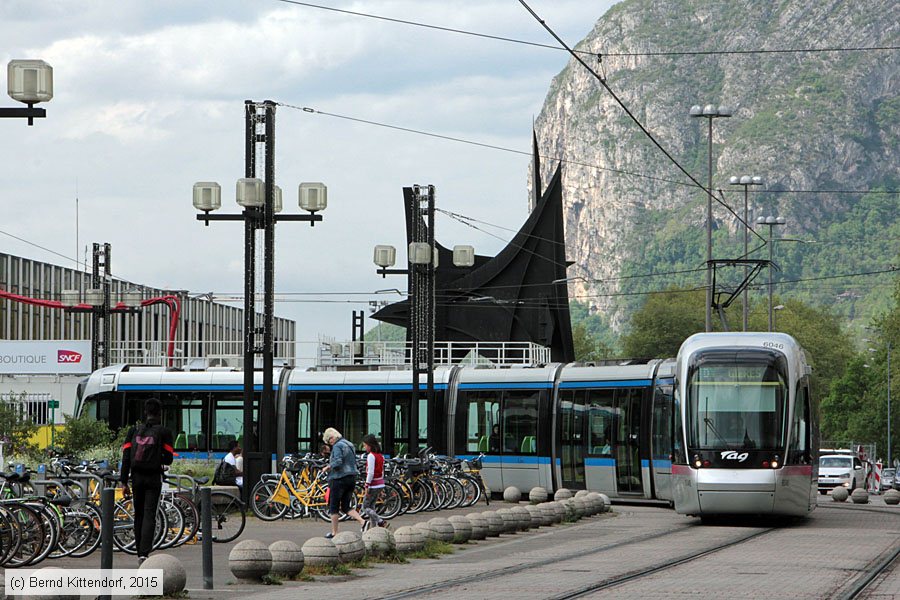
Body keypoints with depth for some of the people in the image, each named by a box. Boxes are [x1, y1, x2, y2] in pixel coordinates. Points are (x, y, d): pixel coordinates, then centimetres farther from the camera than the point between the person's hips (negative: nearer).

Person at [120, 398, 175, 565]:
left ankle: (140, 553, 21)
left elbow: (126, 457, 0)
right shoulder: (164, 432, -4)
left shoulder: (134, 430, 5)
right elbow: (168, 459, -6)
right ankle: (144, 553, -21)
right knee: (149, 516, -6)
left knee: (139, 515, 16)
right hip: (154, 478, -3)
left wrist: (124, 482, 1)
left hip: (136, 477, 3)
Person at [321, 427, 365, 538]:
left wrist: (328, 467, -6)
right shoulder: (350, 445, 16)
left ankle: (334, 532, 7)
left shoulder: (337, 446, -12)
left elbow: (337, 462, -25)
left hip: (339, 479, -8)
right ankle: (363, 522, -8)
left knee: (334, 507, 3)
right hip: (351, 478, 8)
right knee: (346, 507, 11)